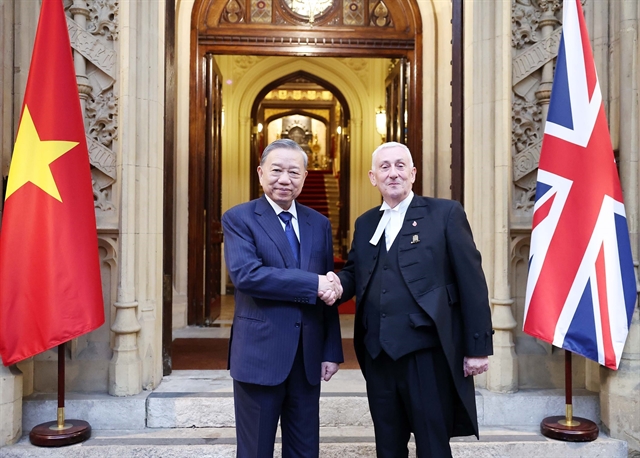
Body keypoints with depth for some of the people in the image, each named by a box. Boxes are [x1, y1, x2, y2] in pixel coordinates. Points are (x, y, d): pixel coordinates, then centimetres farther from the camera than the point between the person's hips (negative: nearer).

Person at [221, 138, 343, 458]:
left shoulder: (319, 224, 9)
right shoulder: (239, 218, -5)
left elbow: (328, 291, 9)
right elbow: (245, 274, -21)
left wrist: (332, 351, 6)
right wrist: (313, 283, -21)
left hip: (308, 357, 4)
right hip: (260, 355, -4)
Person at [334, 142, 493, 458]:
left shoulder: (445, 213, -3)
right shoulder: (364, 224, 13)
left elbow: (471, 282, -6)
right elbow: (354, 272, 19)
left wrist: (478, 346, -8)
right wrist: (338, 284, -5)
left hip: (427, 351, -5)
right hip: (378, 352, 5)